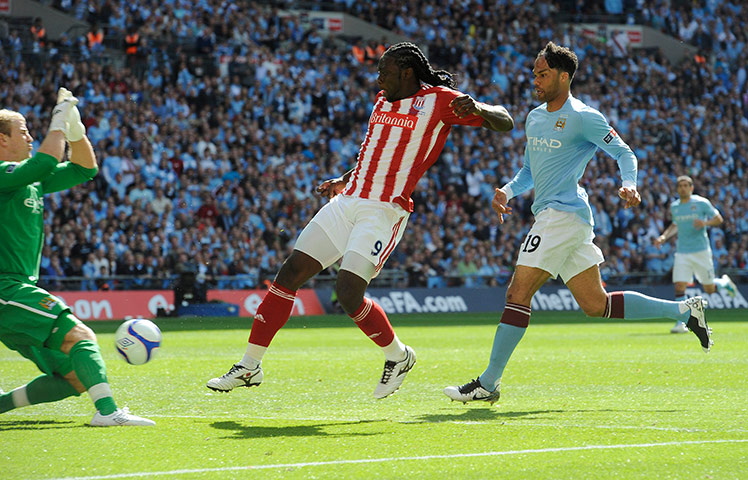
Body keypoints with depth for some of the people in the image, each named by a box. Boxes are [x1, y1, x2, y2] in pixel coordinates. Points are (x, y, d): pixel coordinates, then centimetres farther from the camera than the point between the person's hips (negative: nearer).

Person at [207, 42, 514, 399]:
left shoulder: (440, 100, -4)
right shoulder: (383, 100, 18)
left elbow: (505, 123, -6)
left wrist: (475, 108, -25)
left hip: (385, 212, -7)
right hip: (347, 202, 7)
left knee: (348, 292, -19)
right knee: (290, 273, -1)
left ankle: (398, 356, 8)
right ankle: (249, 367, 6)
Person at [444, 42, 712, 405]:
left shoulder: (583, 117, -8)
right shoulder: (534, 118, 18)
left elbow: (624, 153, -3)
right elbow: (530, 171, 25)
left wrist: (629, 184, -22)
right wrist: (508, 190, 6)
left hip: (564, 214, -9)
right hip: (550, 215, 9)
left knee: (518, 292, -12)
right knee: (596, 304, 10)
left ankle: (488, 383, -10)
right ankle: (684, 310, 18)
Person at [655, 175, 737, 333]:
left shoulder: (701, 203, -4)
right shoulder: (674, 207, 9)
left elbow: (719, 219, 1)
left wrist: (705, 223, -19)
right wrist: (663, 237, 10)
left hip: (701, 251, -3)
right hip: (682, 253, 3)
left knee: (709, 289, 6)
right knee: (679, 286, -14)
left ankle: (725, 282, 41)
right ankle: (681, 323, -10)